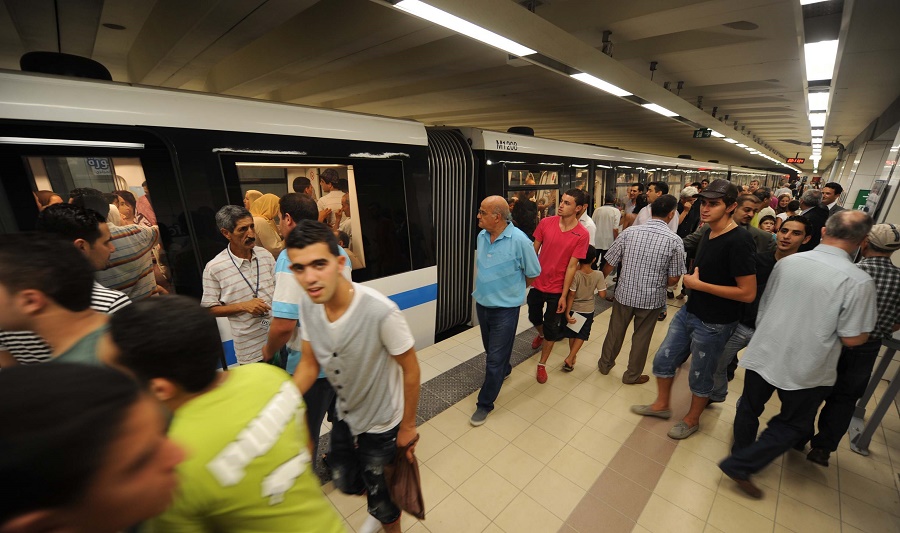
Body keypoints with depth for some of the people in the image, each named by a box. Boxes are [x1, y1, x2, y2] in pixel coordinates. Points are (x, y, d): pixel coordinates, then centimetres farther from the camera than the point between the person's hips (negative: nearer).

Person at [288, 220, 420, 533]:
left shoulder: (381, 312, -37)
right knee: (345, 483, 30)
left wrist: (408, 426, -10)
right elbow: (309, 364, -4)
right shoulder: (307, 306, -17)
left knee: (381, 500, 18)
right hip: (344, 415, 6)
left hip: (380, 424, -6)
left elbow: (411, 370, -22)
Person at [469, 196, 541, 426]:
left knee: (495, 359, 4)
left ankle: (485, 404, 22)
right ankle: (503, 370, 56)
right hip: (482, 303, 6)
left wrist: (512, 289, 5)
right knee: (491, 349, 26)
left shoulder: (519, 240, -21)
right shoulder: (481, 236, -4)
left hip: (505, 308, -6)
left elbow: (533, 274, -8)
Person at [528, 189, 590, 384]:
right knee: (534, 318, 22)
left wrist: (564, 295, -11)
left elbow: (571, 266, -13)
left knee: (551, 328, 9)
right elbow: (534, 250, 2)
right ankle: (541, 334, 59)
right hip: (537, 282, 3)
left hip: (556, 289, -2)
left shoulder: (582, 234, -14)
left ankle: (542, 364, 31)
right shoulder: (546, 222, -8)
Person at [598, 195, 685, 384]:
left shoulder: (629, 232, -10)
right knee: (641, 337, 16)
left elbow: (609, 264, -6)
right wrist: (658, 285, 13)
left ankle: (605, 364, 39)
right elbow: (674, 279, -8)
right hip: (652, 299, -1)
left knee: (615, 331, 19)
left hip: (624, 293, 1)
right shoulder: (675, 241, -13)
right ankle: (632, 375, 34)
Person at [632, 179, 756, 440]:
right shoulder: (708, 232, 4)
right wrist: (691, 279, 8)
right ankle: (661, 405, 39)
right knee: (663, 360, 16)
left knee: (700, 377, 13)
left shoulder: (739, 241, -22)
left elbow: (748, 293, -23)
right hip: (689, 312, 8)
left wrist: (698, 284, -21)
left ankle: (692, 419, 39)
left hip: (714, 324, -8)